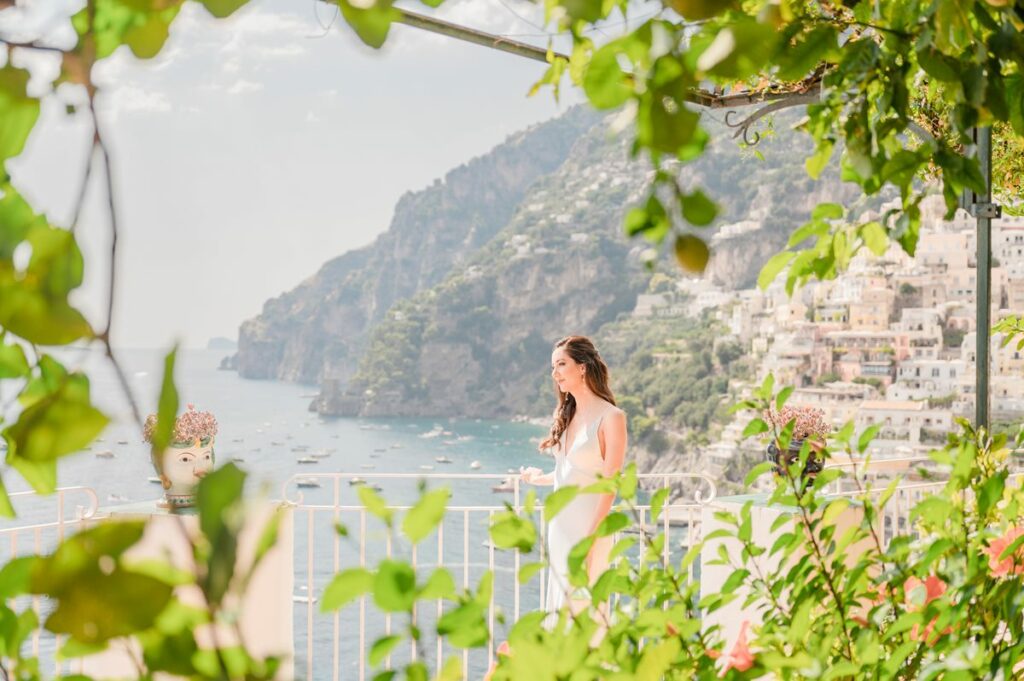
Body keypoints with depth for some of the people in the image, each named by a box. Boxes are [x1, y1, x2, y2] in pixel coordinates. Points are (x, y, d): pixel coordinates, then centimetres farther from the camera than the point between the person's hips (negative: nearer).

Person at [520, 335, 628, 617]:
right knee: (559, 607, 9)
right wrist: (540, 479, 28)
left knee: (581, 612, -3)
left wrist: (589, 541, -18)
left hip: (589, 527, -7)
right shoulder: (565, 415, 10)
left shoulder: (610, 417, -12)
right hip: (559, 526, 7)